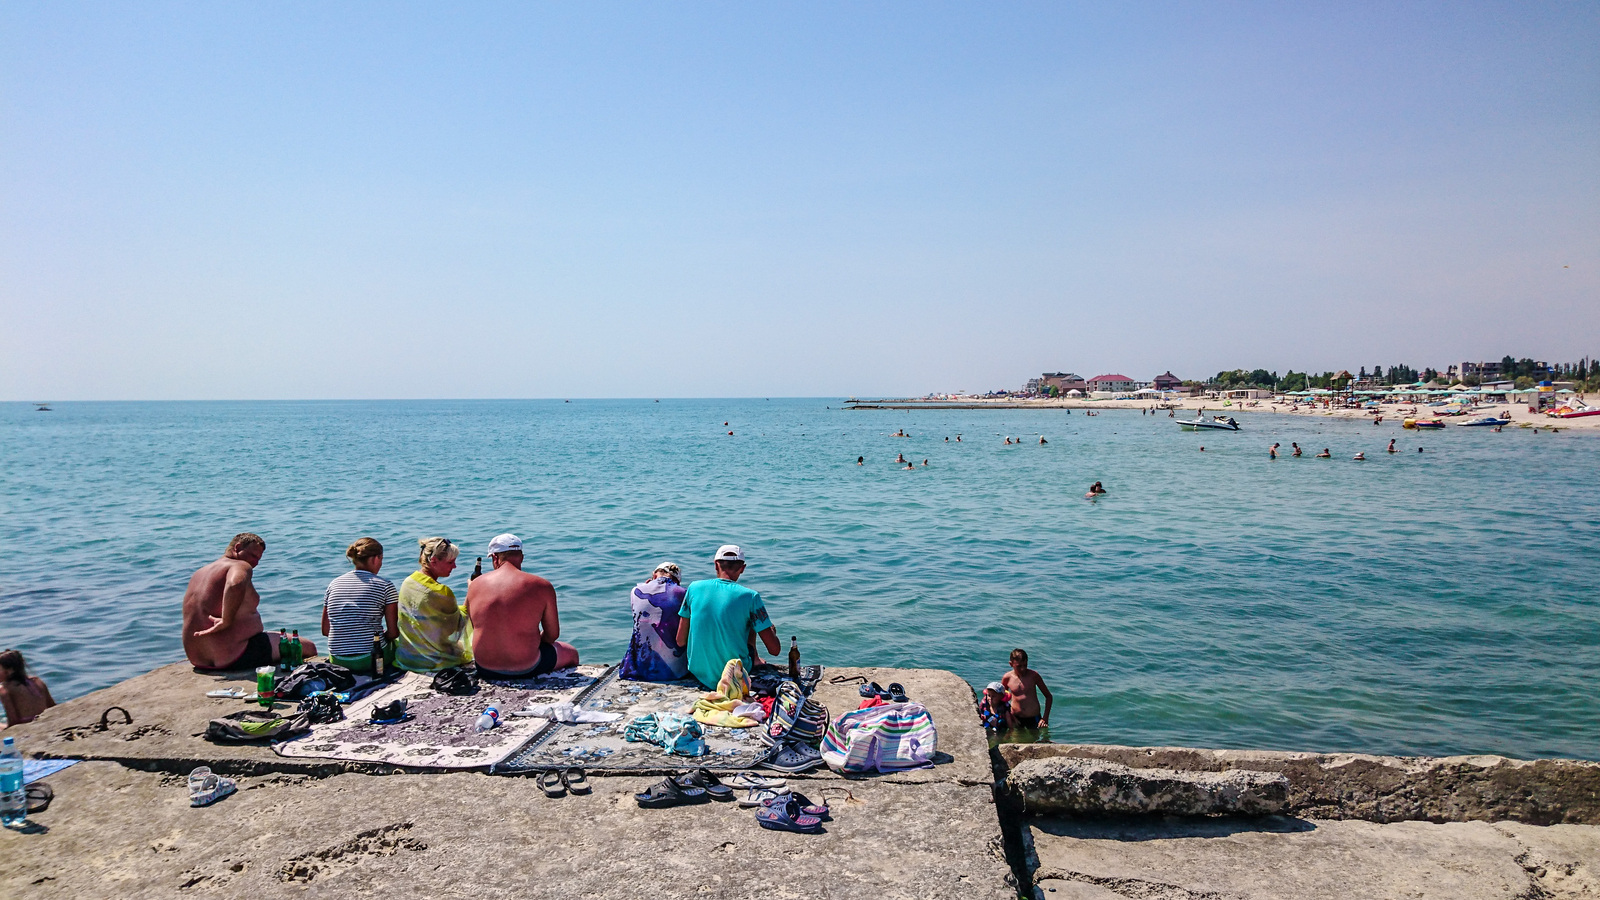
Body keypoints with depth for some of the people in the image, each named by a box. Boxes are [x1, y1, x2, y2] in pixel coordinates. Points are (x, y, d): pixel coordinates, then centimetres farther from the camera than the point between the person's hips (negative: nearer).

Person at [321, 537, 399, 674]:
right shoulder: (385, 586, -7)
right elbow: (394, 632, -7)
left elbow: (325, 630, 10)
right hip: (371, 660, -5)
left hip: (337, 661, 5)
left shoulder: (333, 584, 6)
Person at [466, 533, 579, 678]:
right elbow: (553, 634, -5)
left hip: (486, 670, 4)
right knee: (571, 653, 26)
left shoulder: (475, 585, -2)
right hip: (526, 669, -4)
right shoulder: (542, 586, -12)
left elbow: (475, 627, 10)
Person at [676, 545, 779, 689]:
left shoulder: (694, 588, -6)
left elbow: (680, 642, -2)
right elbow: (774, 650, -11)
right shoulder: (750, 596, -13)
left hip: (698, 674, 3)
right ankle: (754, 660, 47)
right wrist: (772, 631, 12)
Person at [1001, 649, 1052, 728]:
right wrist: (1010, 716, -1)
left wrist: (1045, 718, -6)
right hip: (1016, 719, 1)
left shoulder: (1033, 675, -10)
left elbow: (1048, 697, 0)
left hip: (1034, 718, -1)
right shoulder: (1007, 678, -6)